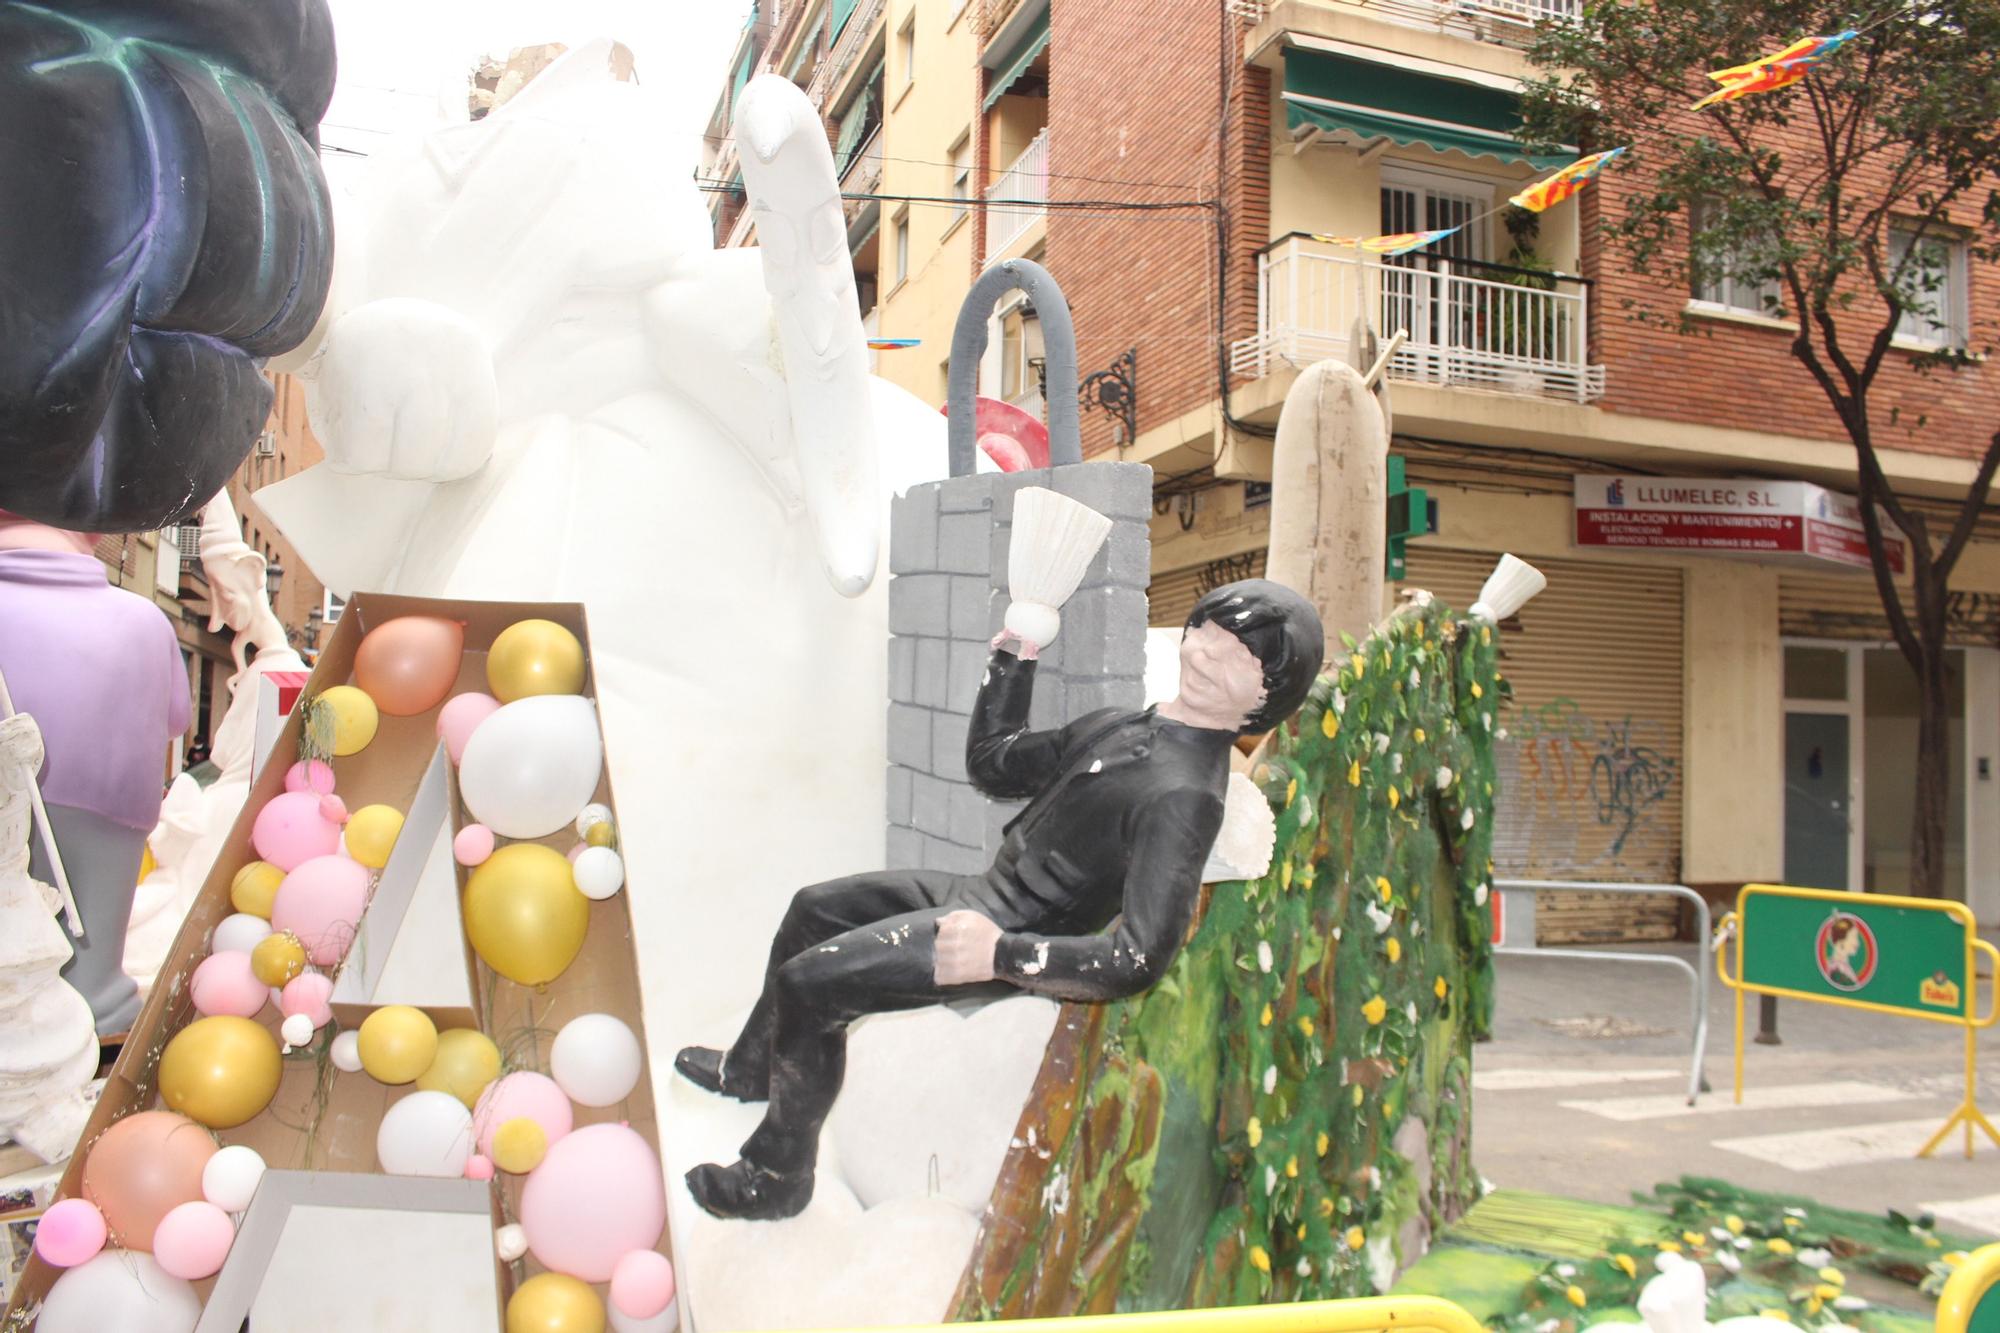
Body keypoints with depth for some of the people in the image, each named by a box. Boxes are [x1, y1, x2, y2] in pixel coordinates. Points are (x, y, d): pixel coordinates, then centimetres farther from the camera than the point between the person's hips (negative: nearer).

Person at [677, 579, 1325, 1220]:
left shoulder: (1185, 796, -25)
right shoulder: (1120, 727, 2)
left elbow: (1138, 961, -32)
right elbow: (992, 765, 15)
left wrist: (1001, 955, -35)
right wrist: (1015, 654, 7)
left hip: (1017, 937, -9)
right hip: (978, 894, 9)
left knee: (808, 981, -14)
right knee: (813, 908, 19)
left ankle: (776, 1178, 6)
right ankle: (749, 1069, 40)